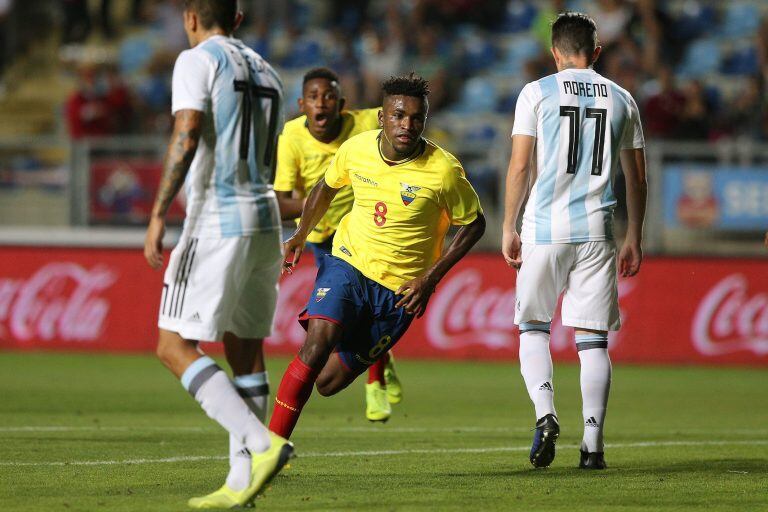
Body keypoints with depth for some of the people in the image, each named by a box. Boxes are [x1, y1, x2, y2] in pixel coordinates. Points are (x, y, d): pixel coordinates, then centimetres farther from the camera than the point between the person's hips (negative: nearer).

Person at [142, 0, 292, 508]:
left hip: (216, 221, -8)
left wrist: (159, 214, -20)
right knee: (246, 351, 10)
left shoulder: (197, 61, -5)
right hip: (265, 219, 8)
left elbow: (186, 137, -19)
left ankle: (262, 442, -21)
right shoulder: (266, 73, 18)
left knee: (176, 347, -6)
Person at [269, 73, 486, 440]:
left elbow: (473, 224, -3)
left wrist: (431, 277, -11)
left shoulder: (443, 170, -16)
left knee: (329, 382, 1)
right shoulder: (356, 149, -6)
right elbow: (327, 186, 16)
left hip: (400, 290, -1)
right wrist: (300, 237, 10)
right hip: (348, 263, 1)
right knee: (317, 345, -26)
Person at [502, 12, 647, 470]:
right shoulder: (622, 100, 10)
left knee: (533, 327, 12)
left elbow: (520, 166, -3)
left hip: (545, 226, -2)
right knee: (593, 339, 4)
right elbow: (637, 179, 12)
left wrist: (508, 228, 4)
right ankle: (593, 445, -2)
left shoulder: (537, 93, 2)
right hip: (596, 231, 2)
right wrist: (635, 239, 20)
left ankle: (545, 415, -10)